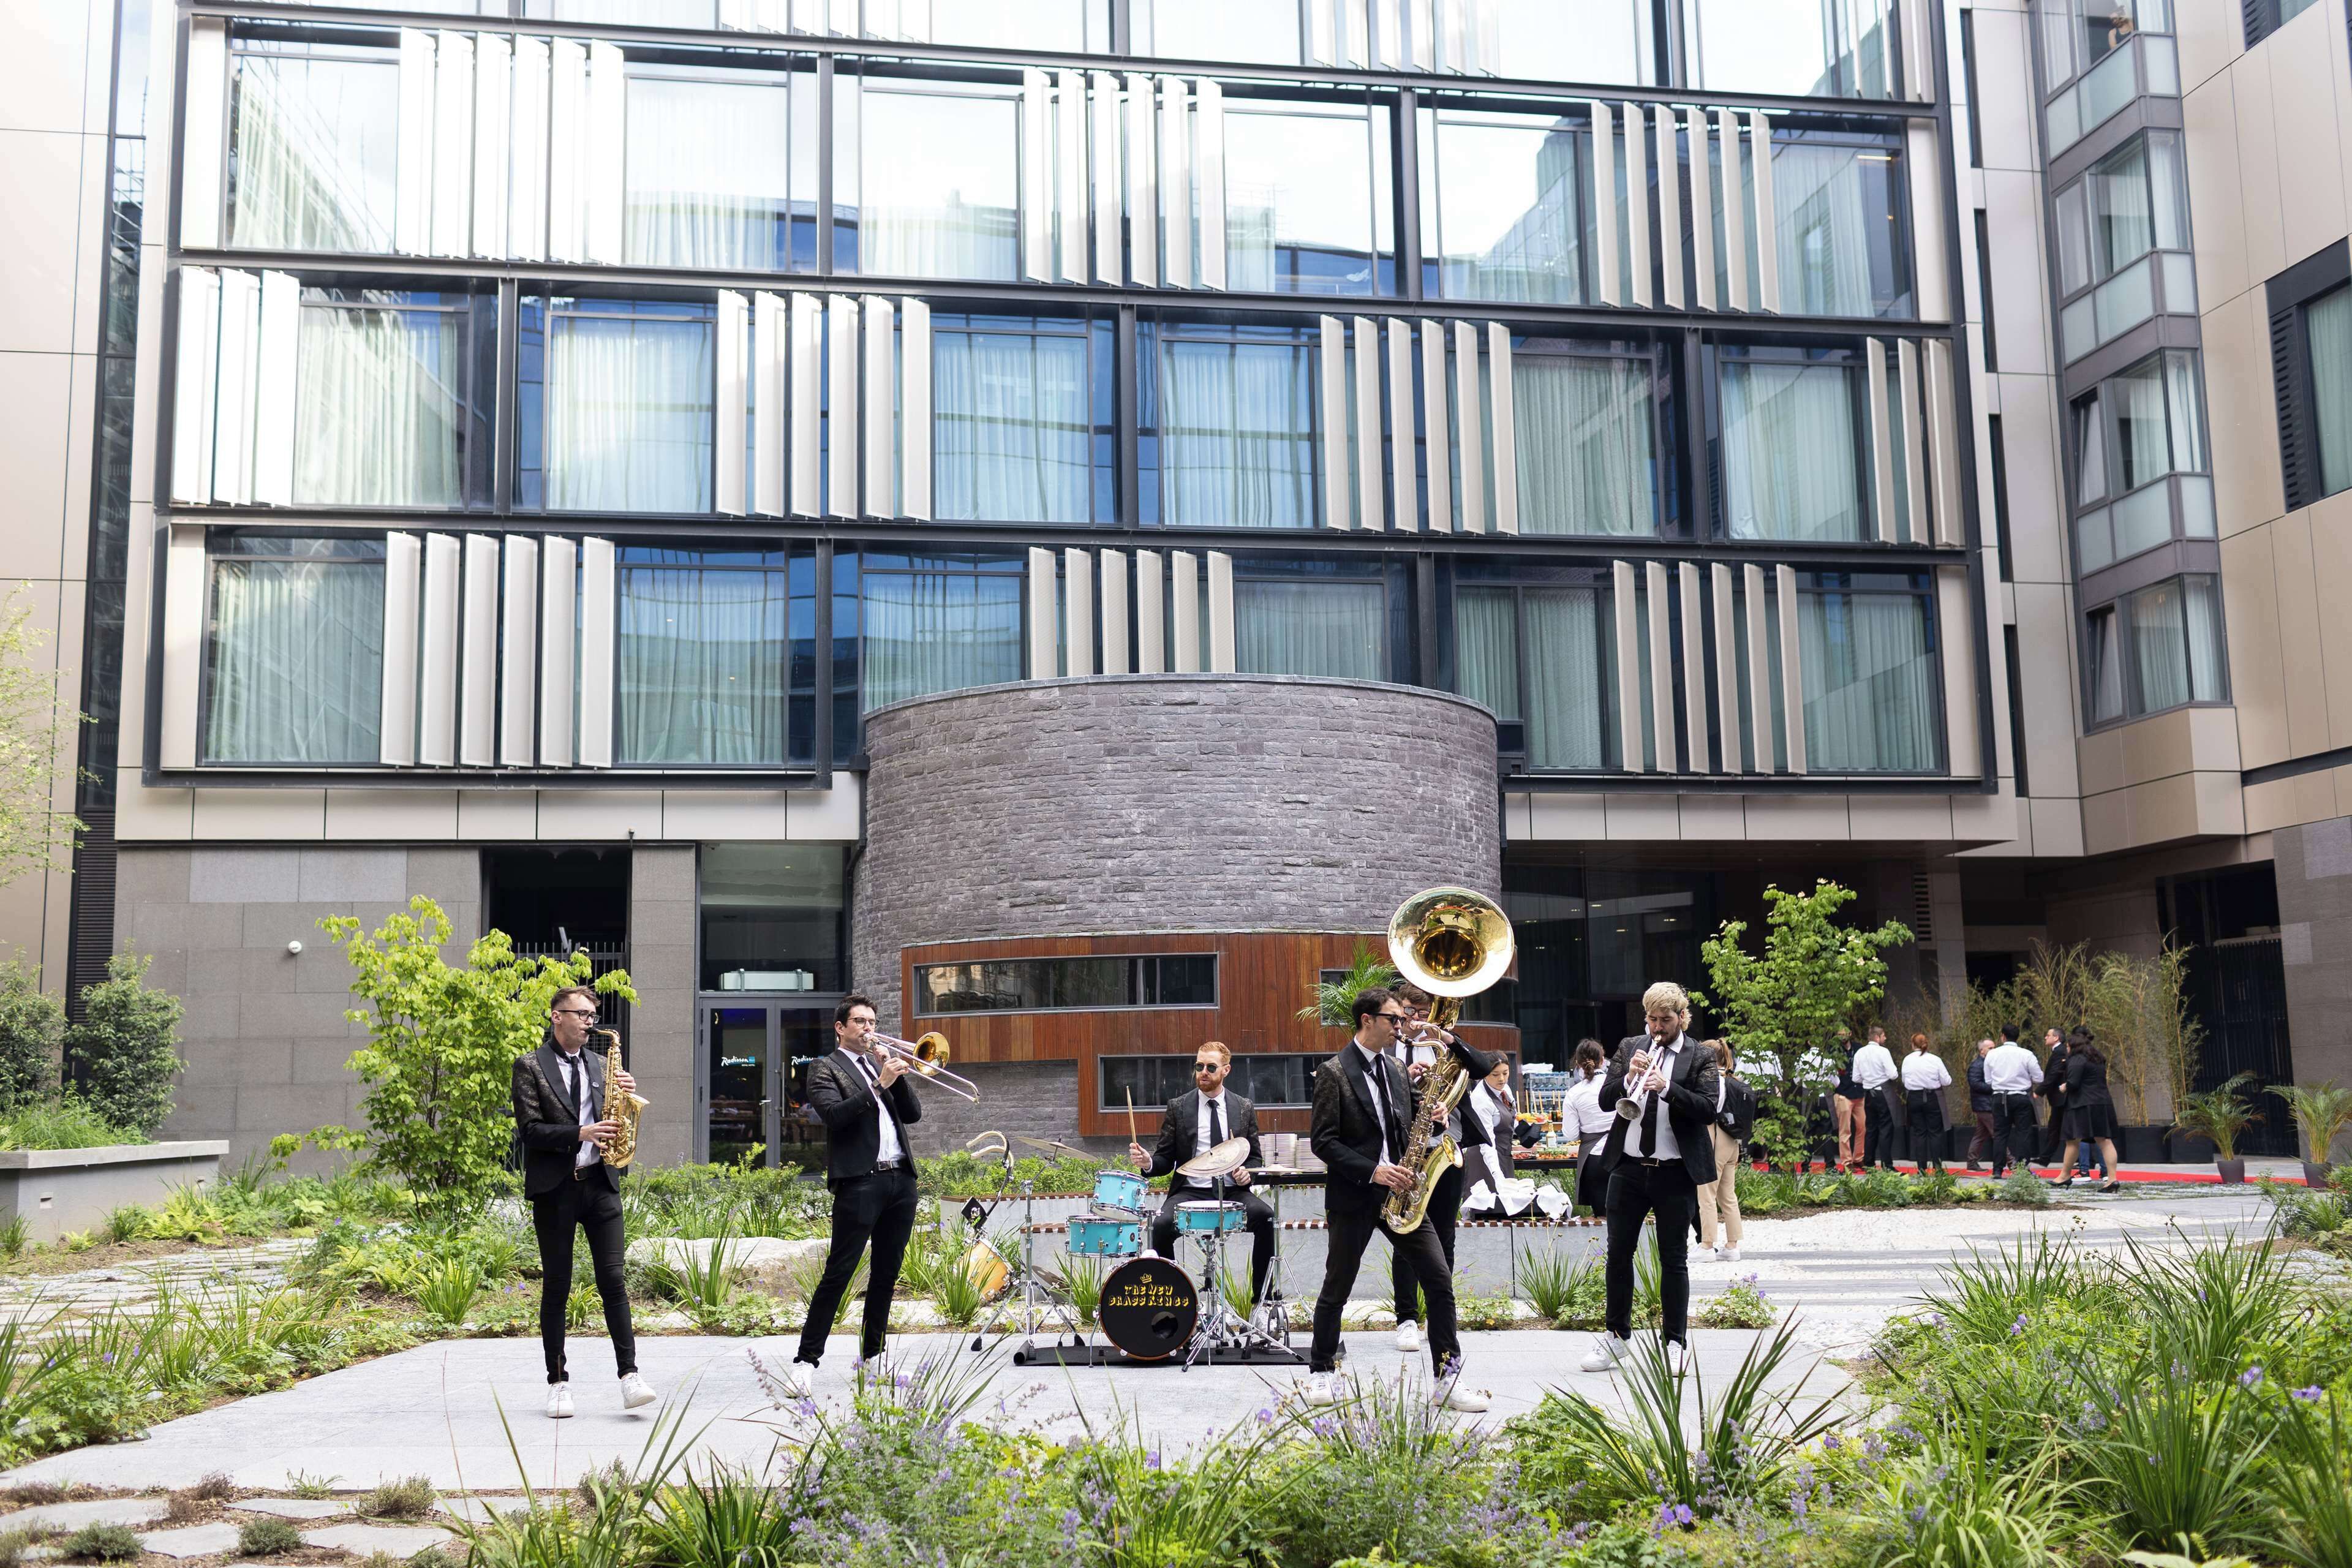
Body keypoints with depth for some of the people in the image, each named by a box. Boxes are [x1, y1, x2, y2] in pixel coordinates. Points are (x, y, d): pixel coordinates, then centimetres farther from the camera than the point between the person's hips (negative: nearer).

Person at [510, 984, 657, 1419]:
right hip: (554, 1187, -3)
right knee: (556, 1286, 4)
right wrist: (580, 1134, -20)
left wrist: (626, 1095, -4)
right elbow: (530, 1129, -9)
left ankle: (630, 1375, -4)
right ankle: (558, 1381, 11)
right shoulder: (530, 1066, 0)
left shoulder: (600, 1064, 15)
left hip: (600, 1184, 3)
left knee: (613, 1280, -3)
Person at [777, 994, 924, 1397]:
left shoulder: (882, 1063, 22)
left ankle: (871, 1356, 19)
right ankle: (807, 1360, -8)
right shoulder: (825, 1068, 3)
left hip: (901, 1179, 7)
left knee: (887, 1272, 10)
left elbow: (913, 1114, 13)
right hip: (860, 1181, -7)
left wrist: (897, 1074, -1)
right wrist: (879, 1084, -18)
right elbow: (833, 1114, -15)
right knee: (838, 1272, -10)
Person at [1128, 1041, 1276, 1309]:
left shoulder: (1244, 1109, 10)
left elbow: (1255, 1157, 15)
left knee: (1264, 1216, -29)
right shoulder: (1178, 1107, 6)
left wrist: (1247, 1172, -9)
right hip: (1190, 1192, -1)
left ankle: (1261, 1297, -16)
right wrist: (1148, 1163, -16)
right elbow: (1166, 1159, 7)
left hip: (1233, 1191, 1)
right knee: (1161, 1225, -30)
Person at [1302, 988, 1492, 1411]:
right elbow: (1322, 1141, -12)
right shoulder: (1334, 1073, -8)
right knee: (1336, 1290, 6)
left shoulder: (1397, 1071, 12)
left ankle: (1448, 1379, 1)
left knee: (1440, 1281, -3)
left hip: (1398, 1193, 5)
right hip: (1353, 1197, -5)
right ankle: (1322, 1372, 24)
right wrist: (1373, 1171, -20)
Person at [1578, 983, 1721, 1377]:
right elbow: (1605, 1101, 3)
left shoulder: (1699, 1058, 0)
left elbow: (1709, 1109, -12)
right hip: (1628, 1167, 3)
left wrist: (1666, 1088, -25)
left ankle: (1676, 1341, 13)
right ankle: (1617, 1335, 20)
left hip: (1675, 1172, -3)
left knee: (1674, 1259, 4)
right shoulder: (1629, 1048, 8)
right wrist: (1628, 1077, -16)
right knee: (1619, 1252, 8)